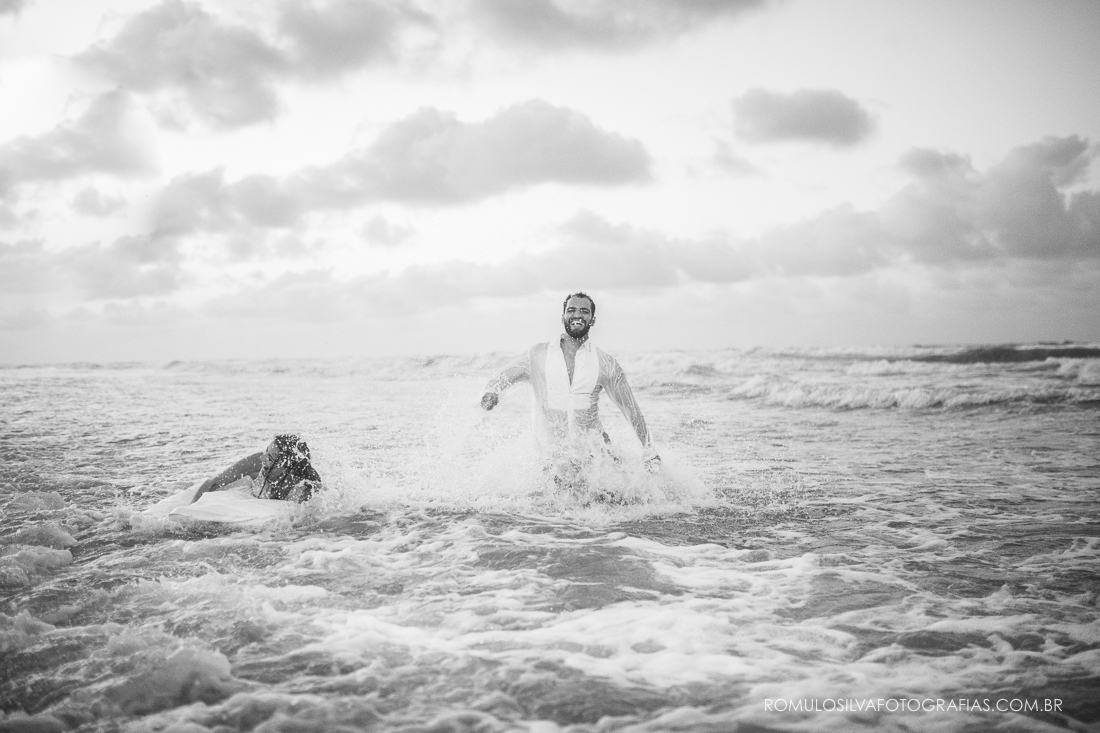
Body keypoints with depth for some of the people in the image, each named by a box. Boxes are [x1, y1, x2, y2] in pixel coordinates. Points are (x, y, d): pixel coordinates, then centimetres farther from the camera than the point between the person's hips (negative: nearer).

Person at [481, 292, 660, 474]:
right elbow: (502, 377, 8)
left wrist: (648, 449, 8)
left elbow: (630, 409, 9)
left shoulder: (605, 362, 4)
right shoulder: (538, 355, 3)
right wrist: (492, 391, -16)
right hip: (550, 451, 0)